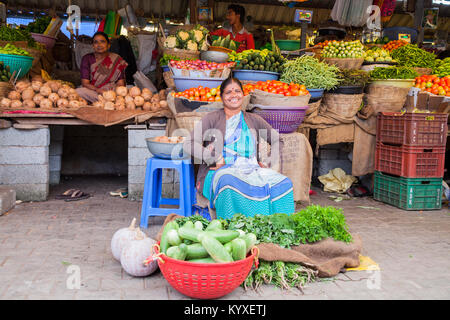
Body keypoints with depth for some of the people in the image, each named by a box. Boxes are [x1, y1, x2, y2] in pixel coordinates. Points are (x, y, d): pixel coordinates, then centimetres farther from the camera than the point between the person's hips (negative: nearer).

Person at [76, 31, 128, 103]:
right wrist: (99, 91, -23)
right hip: (92, 92, 0)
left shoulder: (116, 59, 7)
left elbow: (121, 83, 0)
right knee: (79, 91, -33)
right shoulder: (87, 59, 5)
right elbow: (85, 83, -4)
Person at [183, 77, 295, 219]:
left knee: (284, 183, -27)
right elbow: (188, 144, 1)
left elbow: (277, 141, 28)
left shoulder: (253, 120, 24)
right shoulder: (212, 118, 13)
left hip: (252, 169, 3)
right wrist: (216, 159, -10)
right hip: (221, 170, -3)